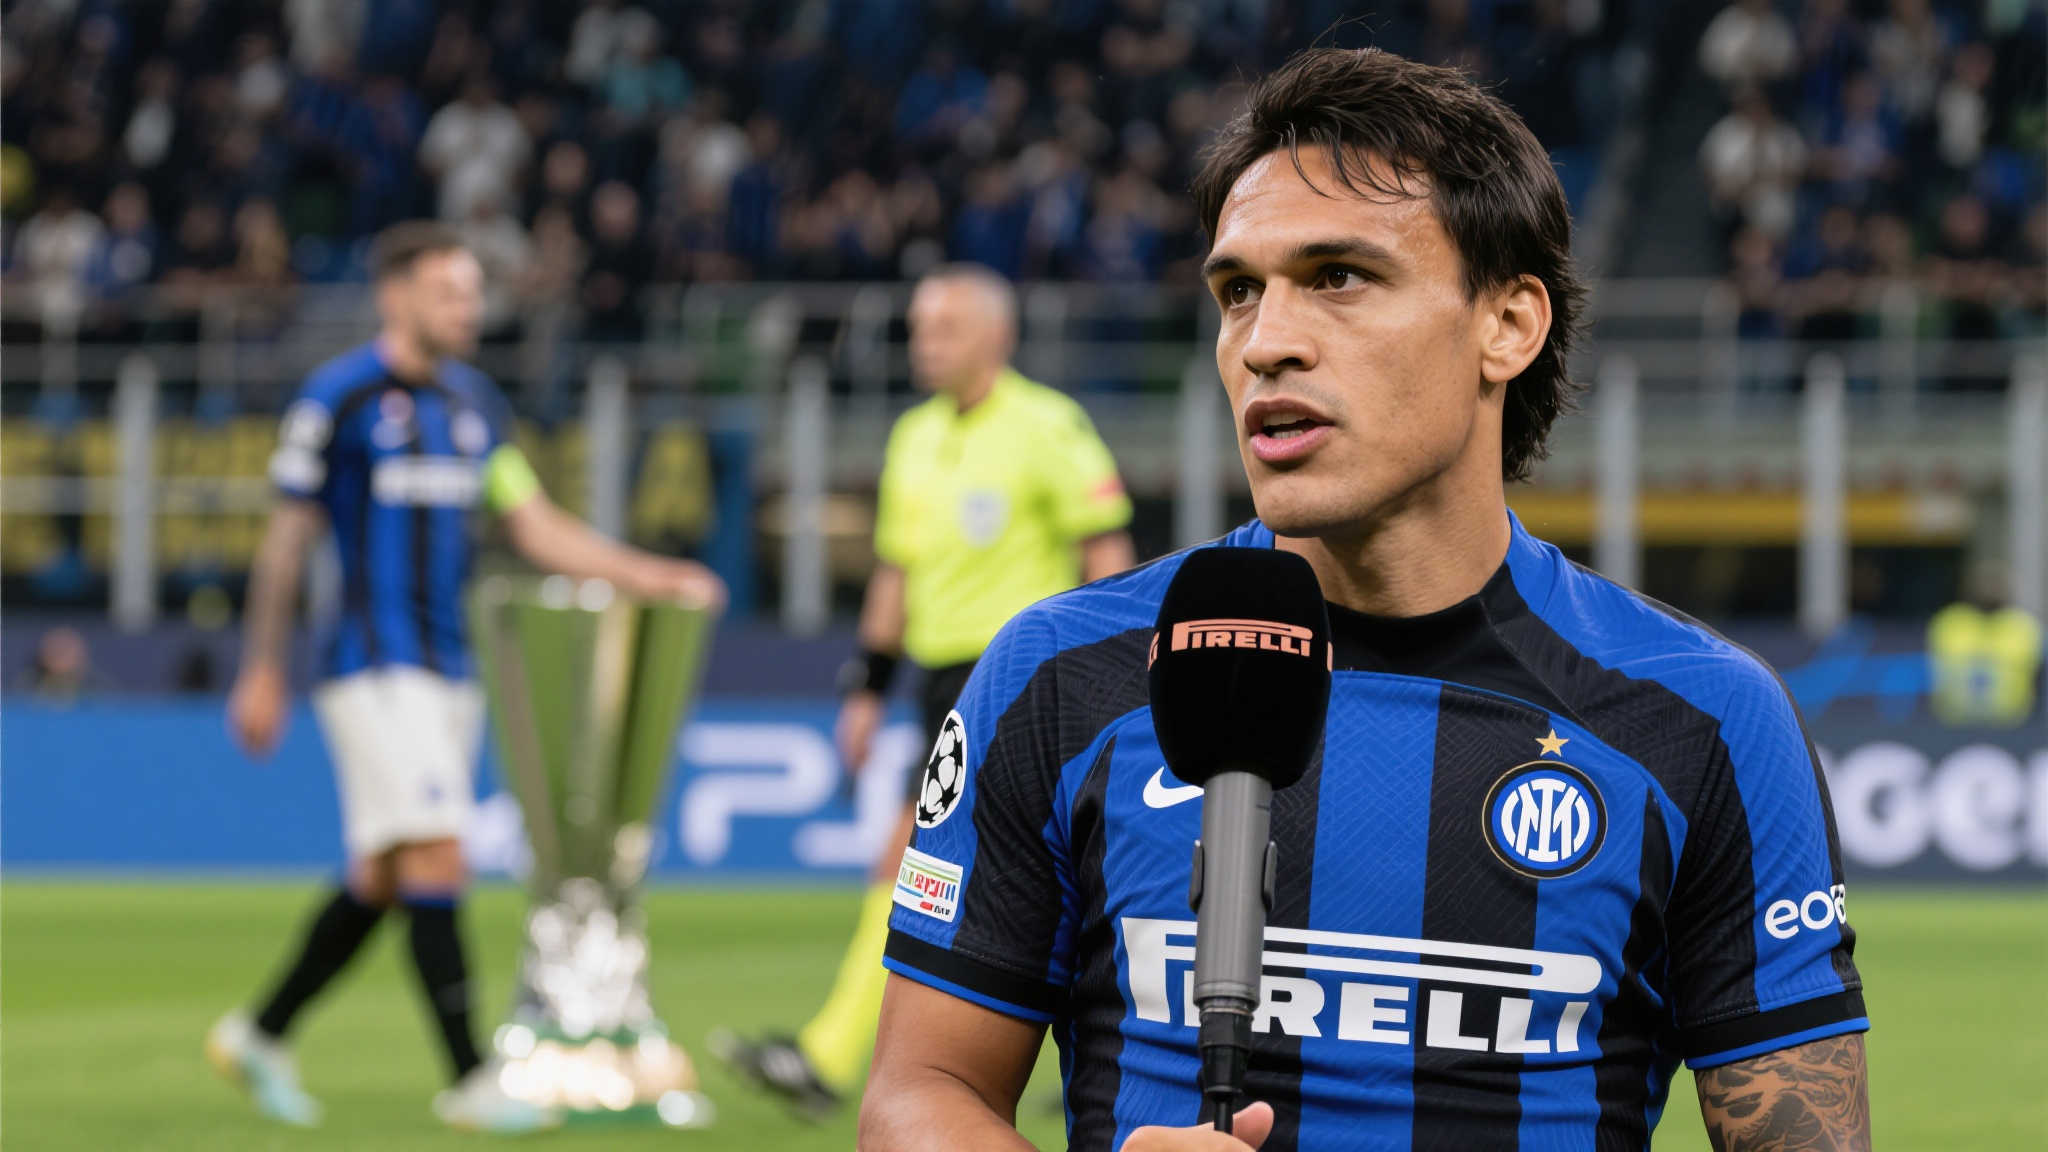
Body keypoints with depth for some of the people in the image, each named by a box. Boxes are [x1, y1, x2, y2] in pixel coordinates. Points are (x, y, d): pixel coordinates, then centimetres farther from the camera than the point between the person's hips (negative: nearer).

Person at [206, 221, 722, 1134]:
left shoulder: (474, 402, 13)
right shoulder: (339, 396, -7)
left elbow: (536, 527, 15)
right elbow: (287, 539, -3)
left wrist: (648, 575, 4)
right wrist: (262, 673, -1)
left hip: (446, 671, 7)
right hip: (374, 668, -7)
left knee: (381, 880, 10)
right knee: (436, 860, -14)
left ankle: (260, 1035, 25)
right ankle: (469, 1080, -13)